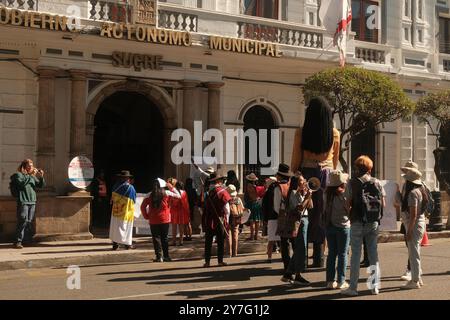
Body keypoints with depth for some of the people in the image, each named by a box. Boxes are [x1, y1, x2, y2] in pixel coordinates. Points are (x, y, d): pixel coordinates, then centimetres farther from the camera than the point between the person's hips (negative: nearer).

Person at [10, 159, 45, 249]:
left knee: (29, 222, 6)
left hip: (32, 202, 6)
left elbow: (41, 185, 14)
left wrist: (41, 177, -3)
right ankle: (18, 241, -11)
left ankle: (27, 240, 14)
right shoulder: (18, 174, 1)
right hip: (23, 202, -6)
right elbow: (21, 183, -17)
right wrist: (30, 175, -17)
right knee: (23, 221, -13)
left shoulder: (33, 177, 17)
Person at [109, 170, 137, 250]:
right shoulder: (130, 187, -13)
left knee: (115, 226, 10)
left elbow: (112, 198, 5)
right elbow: (134, 200, -5)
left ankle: (115, 244, 9)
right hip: (127, 211, -3)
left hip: (116, 210, 3)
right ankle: (127, 244, 9)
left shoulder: (116, 186, -4)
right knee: (126, 226, 7)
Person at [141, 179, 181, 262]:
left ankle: (158, 256, 1)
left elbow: (143, 206, -4)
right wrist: (171, 187, 13)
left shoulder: (150, 195, -2)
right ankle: (166, 256, 12)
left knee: (156, 238, 5)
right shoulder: (166, 193, -4)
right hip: (165, 220, 0)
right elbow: (178, 196, 8)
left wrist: (146, 216, 4)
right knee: (164, 238, 10)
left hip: (153, 221, 0)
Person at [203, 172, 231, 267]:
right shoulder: (222, 191, -8)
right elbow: (227, 209, -8)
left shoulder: (207, 192, 1)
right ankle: (220, 261, 9)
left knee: (208, 242, 9)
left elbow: (205, 208, 2)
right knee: (220, 242, 7)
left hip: (208, 221, 3)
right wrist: (226, 221, 0)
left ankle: (207, 261, 9)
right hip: (220, 221, -3)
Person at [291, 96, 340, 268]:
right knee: (323, 215, 7)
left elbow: (296, 159, -2)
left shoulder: (301, 132, -6)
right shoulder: (335, 134, 2)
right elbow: (335, 161, 13)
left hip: (306, 174, -1)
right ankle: (319, 258, 10)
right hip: (326, 176, 2)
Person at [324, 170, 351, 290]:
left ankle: (330, 281, 12)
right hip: (342, 226, -5)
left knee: (331, 254, 10)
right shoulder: (342, 195, -15)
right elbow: (350, 211, -10)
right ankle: (341, 282, 5)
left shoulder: (327, 194, 1)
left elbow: (326, 209, 7)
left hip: (329, 227, 5)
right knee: (342, 254, 3)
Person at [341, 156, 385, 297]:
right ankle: (375, 286, 13)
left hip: (358, 222, -3)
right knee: (373, 253, 11)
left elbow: (348, 204, -9)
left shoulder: (353, 182, -6)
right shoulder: (377, 182, 6)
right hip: (374, 223, 3)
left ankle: (353, 287, 3)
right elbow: (383, 204, 5)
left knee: (356, 254, 1)